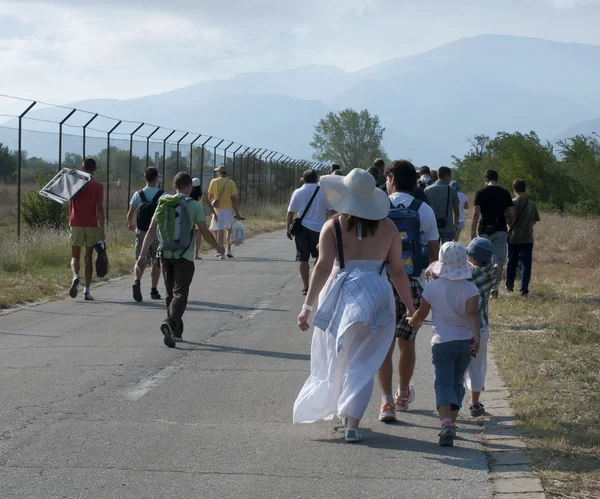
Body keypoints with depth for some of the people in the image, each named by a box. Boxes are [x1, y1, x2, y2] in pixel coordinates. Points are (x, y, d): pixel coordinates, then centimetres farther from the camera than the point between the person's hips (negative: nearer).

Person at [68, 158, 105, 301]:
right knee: (89, 257, 6)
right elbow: (99, 208, -8)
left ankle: (75, 276, -24)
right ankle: (87, 290, 2)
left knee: (75, 256, 7)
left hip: (76, 224, 1)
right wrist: (102, 230, -6)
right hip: (92, 225, -1)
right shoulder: (98, 186, -4)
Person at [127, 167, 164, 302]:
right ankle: (154, 290, 16)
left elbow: (130, 214, 0)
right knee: (156, 262, 12)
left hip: (141, 232, 1)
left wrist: (130, 224, 20)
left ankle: (137, 281, -25)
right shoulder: (162, 195, -5)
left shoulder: (138, 195, -1)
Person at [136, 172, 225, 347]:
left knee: (171, 294, 15)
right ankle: (170, 323, -30)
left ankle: (176, 331, 21)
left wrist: (142, 256, 4)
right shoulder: (194, 206, -4)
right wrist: (218, 247, 15)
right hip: (184, 256, -4)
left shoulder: (163, 204, 6)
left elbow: (151, 231, 3)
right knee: (180, 294, -6)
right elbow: (205, 233, -3)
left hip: (165, 254, 4)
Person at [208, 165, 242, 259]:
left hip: (218, 209, 0)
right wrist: (237, 213, -6)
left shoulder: (214, 182, -1)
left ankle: (221, 253, -5)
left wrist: (211, 205, 25)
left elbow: (210, 197, 4)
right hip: (229, 209, 0)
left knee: (220, 231, 0)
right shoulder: (231, 183, -4)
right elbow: (234, 199, -8)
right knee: (229, 230, 19)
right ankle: (229, 250, 15)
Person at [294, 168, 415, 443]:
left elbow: (323, 267, -10)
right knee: (362, 363, 3)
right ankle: (352, 422, -5)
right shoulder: (387, 226, 2)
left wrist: (308, 305, -7)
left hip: (340, 295, 0)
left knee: (335, 359, 17)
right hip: (377, 295, 0)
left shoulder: (333, 227, -4)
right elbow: (397, 271, 3)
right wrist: (411, 307, 11)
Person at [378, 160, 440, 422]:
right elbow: (434, 253, 2)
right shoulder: (425, 211, 1)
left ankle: (387, 400, -13)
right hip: (414, 283, 2)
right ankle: (403, 395, 35)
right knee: (407, 341, 17)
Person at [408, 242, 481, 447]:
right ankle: (452, 423, 21)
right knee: (457, 382, 18)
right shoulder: (470, 289, -4)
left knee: (443, 383, -8)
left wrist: (413, 321, 26)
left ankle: (446, 424, -30)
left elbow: (421, 313, 5)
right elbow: (473, 314, -19)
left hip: (441, 343, -2)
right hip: (465, 342, 2)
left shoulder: (432, 287, -4)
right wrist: (476, 338, -26)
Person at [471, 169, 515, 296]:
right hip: (500, 231, 1)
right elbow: (512, 214, 4)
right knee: (499, 260, -2)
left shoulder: (481, 193, -3)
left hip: (484, 231, 0)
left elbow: (476, 213, -9)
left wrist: (473, 231, -6)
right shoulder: (505, 193, 3)